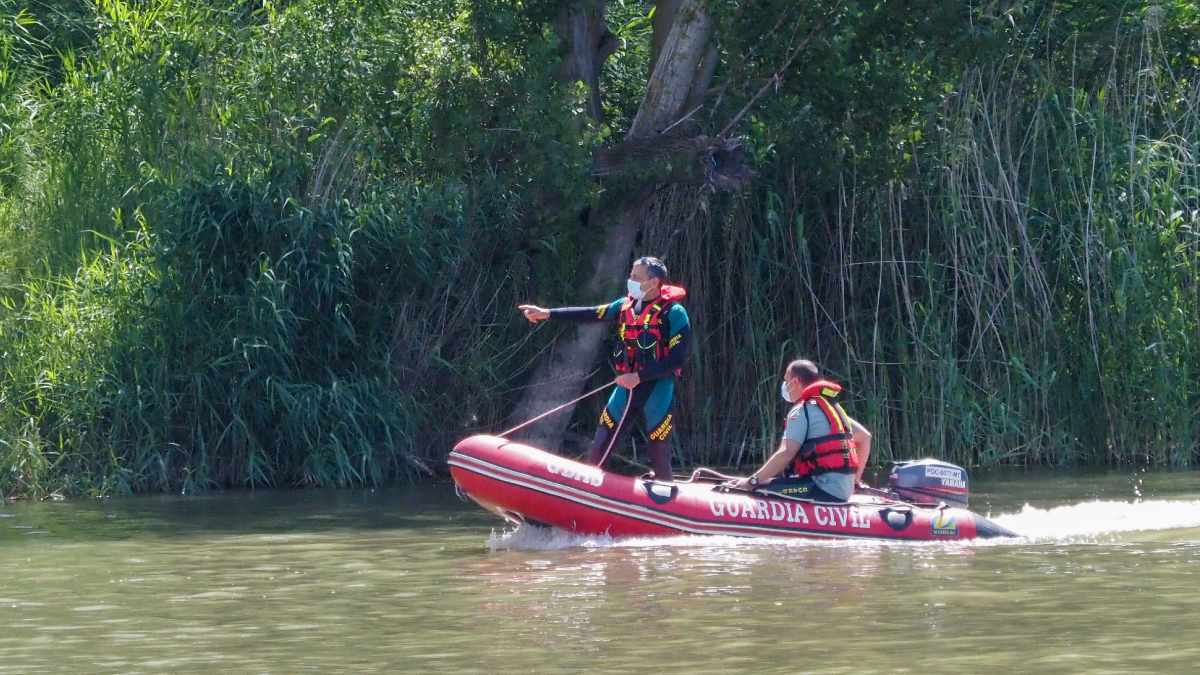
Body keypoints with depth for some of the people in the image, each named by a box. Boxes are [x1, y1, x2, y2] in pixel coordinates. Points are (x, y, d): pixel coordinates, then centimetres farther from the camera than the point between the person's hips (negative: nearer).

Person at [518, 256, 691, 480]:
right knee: (598, 449, 3)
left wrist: (639, 376, -19)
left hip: (658, 390, -6)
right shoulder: (626, 306, 7)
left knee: (658, 454, -1)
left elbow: (678, 360, -15)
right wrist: (547, 313, -1)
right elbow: (590, 314, 5)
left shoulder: (674, 313, -11)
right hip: (627, 387, 6)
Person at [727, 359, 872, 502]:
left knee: (761, 490, -16)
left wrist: (752, 481, -16)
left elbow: (786, 453, -19)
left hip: (824, 490, -9)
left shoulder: (802, 411, -8)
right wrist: (855, 478, 27)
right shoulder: (833, 407, 19)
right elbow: (865, 437, 24)